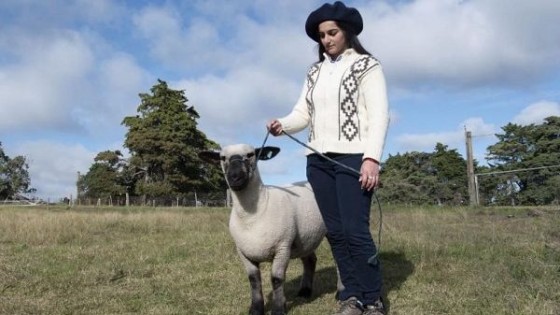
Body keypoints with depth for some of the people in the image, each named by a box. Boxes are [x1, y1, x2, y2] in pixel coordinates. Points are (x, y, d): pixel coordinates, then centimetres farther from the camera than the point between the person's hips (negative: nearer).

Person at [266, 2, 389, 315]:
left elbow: (379, 114, -8)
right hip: (319, 159, 6)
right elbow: (303, 112, 11)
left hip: (353, 158, -6)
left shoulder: (367, 65, 1)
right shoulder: (315, 72, 18)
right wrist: (282, 125, -11)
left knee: (355, 231, -10)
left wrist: (372, 158, -20)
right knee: (335, 231, 6)